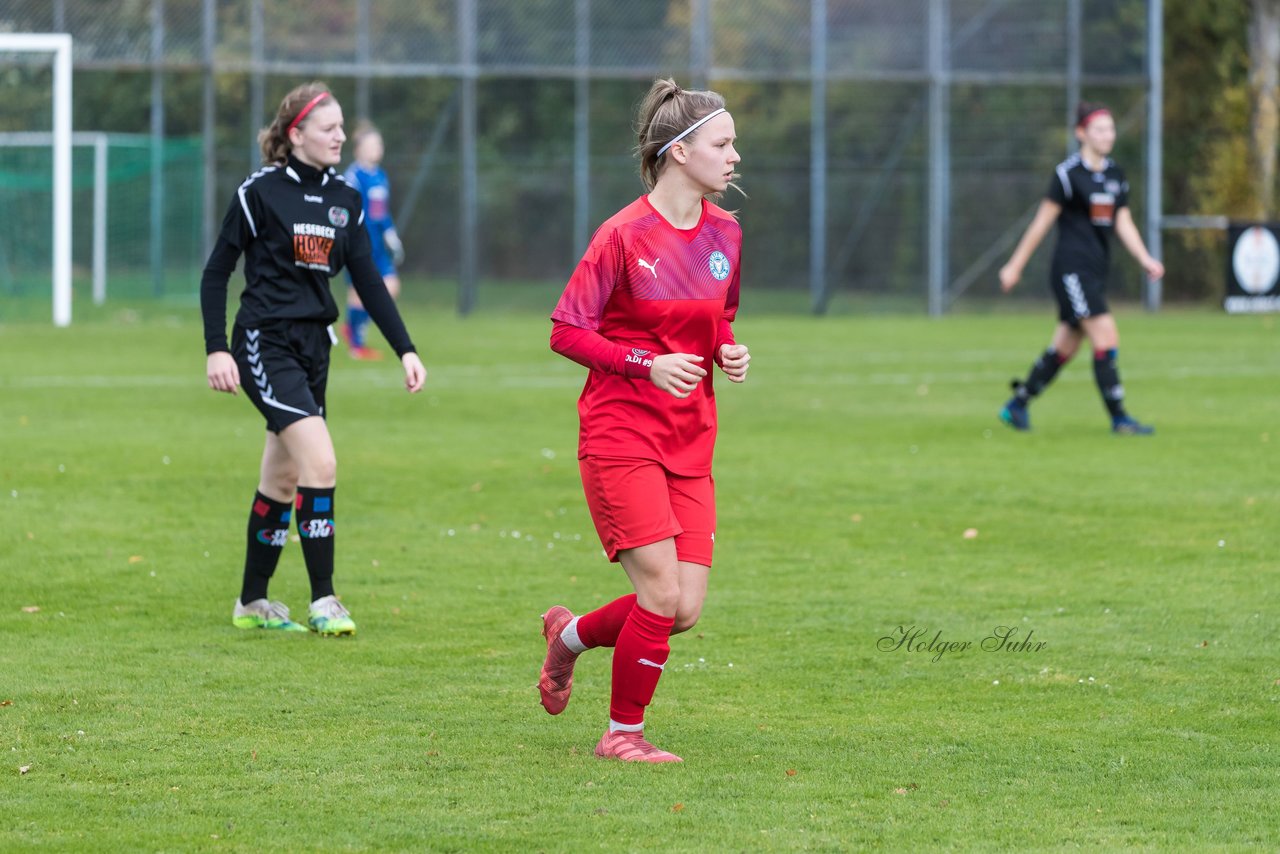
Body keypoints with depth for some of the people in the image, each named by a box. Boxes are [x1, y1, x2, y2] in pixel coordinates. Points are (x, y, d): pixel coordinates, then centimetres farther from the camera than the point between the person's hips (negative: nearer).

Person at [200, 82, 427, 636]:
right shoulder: (260, 192, -8)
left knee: (282, 480, 12)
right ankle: (322, 601, -13)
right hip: (265, 344, -6)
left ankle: (253, 603, 24)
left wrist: (405, 350, 2)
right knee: (320, 462, -19)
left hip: (312, 346, 6)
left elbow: (368, 280, 10)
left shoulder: (345, 200, 9)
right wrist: (216, 350, -10)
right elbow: (216, 272, -3)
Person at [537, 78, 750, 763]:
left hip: (690, 442, 6)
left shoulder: (724, 233, 7)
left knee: (685, 609, -1)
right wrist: (648, 364, -20)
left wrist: (729, 351, 0)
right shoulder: (624, 236, -13)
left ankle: (570, 634, 27)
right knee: (663, 593, -12)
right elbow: (566, 331, -10)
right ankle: (622, 732, 7)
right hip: (621, 435, -6)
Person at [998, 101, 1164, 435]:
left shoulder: (1115, 175, 12)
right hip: (1071, 268, -8)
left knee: (1065, 347, 11)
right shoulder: (1068, 173, -9)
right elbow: (1042, 221, -5)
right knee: (1106, 338, -14)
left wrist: (1145, 259, -2)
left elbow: (1123, 223, 13)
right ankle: (1118, 417, -9)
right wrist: (1015, 266, -2)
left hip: (1096, 270, 8)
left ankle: (1017, 405, 23)